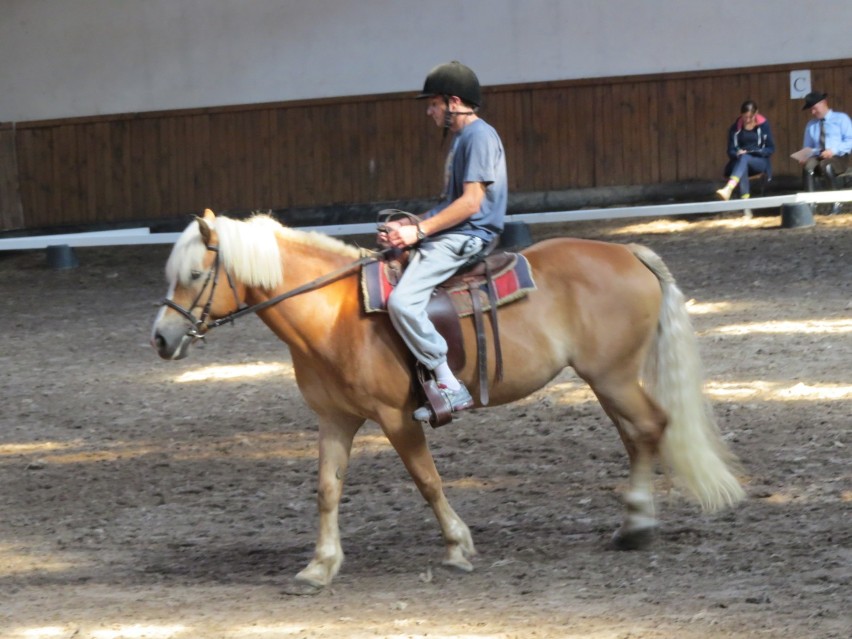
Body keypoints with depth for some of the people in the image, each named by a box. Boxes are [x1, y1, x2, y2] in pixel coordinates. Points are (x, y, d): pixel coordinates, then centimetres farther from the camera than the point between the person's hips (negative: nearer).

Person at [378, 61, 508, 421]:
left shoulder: (480, 136, -13)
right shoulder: (460, 138, 20)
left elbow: (471, 202, -19)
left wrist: (419, 231, -18)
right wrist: (409, 225, 8)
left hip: (466, 238, -11)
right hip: (449, 237, 11)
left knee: (402, 301, -27)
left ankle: (451, 388, -22)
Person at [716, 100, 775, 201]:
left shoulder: (763, 125, 1)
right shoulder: (735, 128, 4)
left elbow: (771, 149, 3)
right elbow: (731, 151, 8)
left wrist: (753, 152, -13)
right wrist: (737, 154, -17)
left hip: (760, 161, -2)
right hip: (739, 162, 2)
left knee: (744, 158, -36)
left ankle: (728, 189, -58)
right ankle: (745, 198, -49)